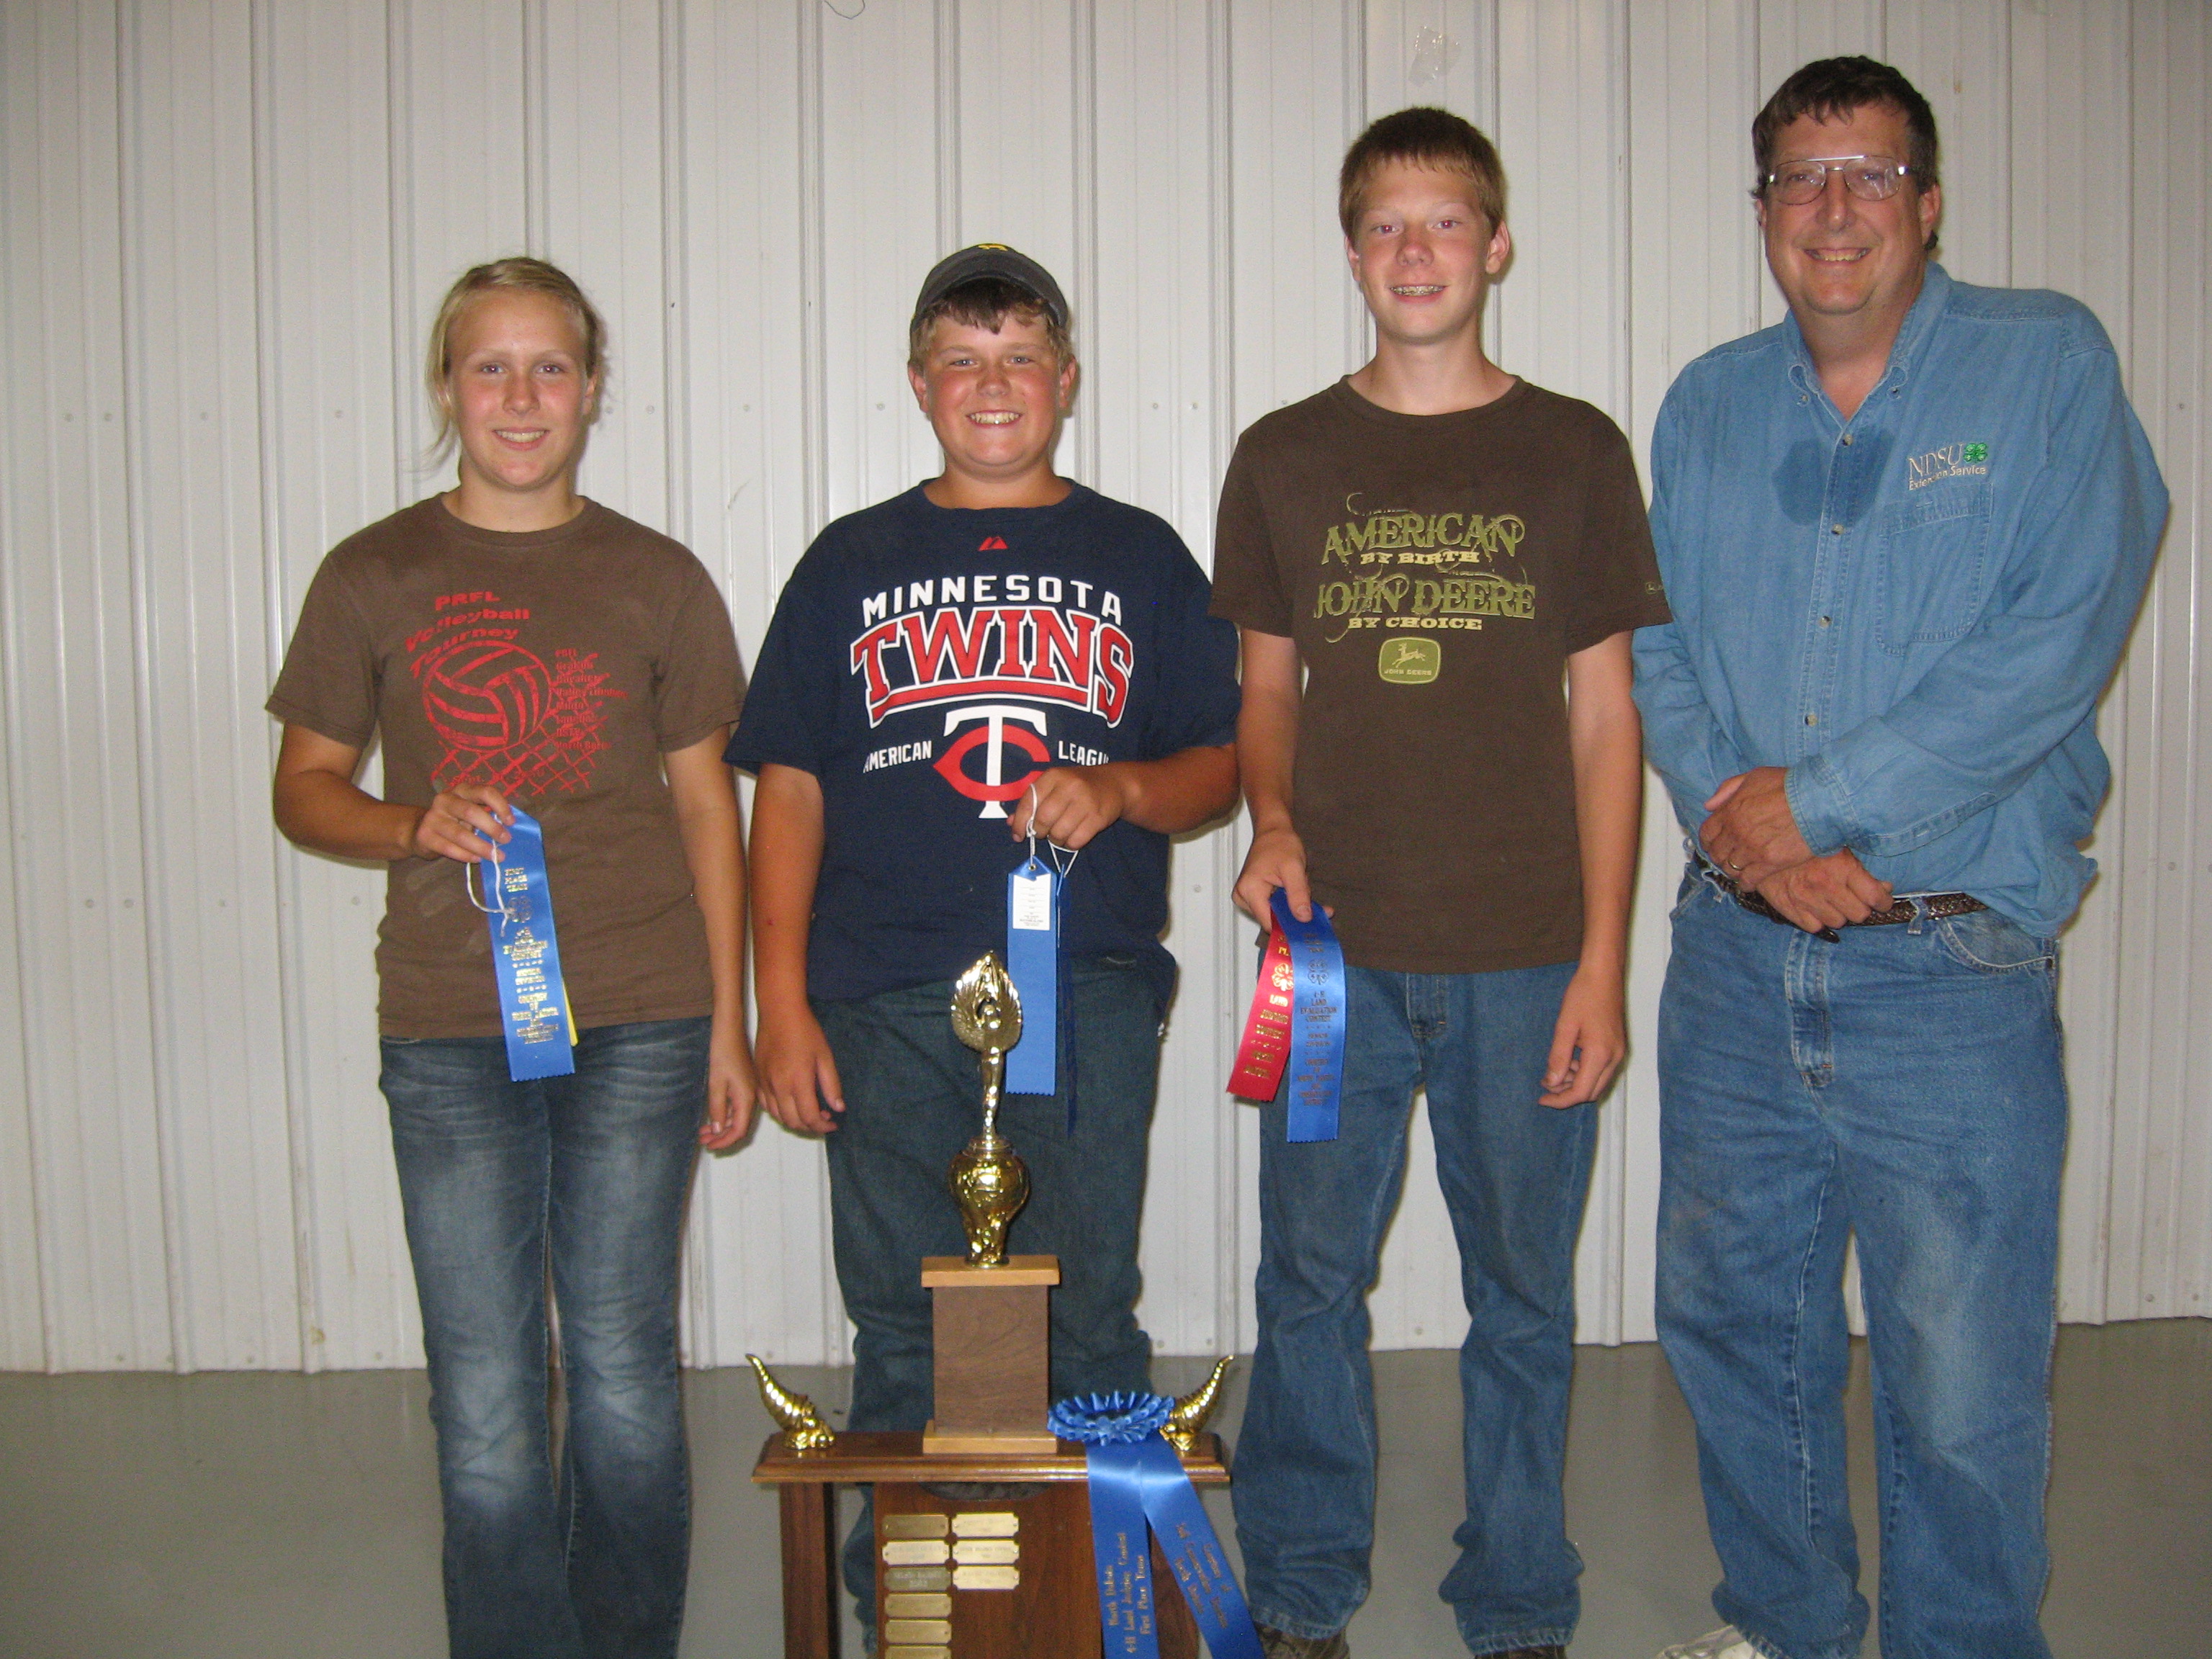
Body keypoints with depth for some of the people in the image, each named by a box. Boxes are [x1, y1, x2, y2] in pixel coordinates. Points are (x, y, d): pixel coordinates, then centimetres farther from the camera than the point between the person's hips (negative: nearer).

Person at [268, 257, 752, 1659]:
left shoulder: (659, 580, 6)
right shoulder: (373, 577, 5)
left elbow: (705, 806, 9)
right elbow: (306, 789, 10)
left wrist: (728, 1025, 6)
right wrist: (416, 826, -12)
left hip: (638, 1025, 0)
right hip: (449, 1032, 0)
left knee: (624, 1376, 7)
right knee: (484, 1408, 3)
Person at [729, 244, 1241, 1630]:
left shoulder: (1139, 557, 11)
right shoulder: (853, 564, 11)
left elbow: (1221, 769, 10)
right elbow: (791, 791, 8)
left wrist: (1121, 788, -13)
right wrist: (784, 1007, 0)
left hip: (1089, 994, 0)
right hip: (888, 1005, 1)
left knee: (1088, 1318, 4)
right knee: (903, 1328, 8)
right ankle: (897, 1598, 24)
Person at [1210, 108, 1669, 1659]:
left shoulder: (1575, 451, 4)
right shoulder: (1284, 456, 7)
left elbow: (1603, 714, 3)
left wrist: (1602, 961, -2)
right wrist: (1271, 821, -7)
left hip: (1525, 961, -1)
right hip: (1334, 948, 1)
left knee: (1524, 1298, 8)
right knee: (1310, 1283, 8)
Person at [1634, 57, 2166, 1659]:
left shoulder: (2048, 362, -2)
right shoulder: (1709, 404, 11)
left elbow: (2060, 639, -13)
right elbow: (1660, 642, 8)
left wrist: (1812, 800, -15)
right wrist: (1728, 807, -11)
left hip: (1952, 962, -4)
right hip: (1735, 952, 5)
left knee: (1963, 1384, 1)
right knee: (1731, 1316, 16)